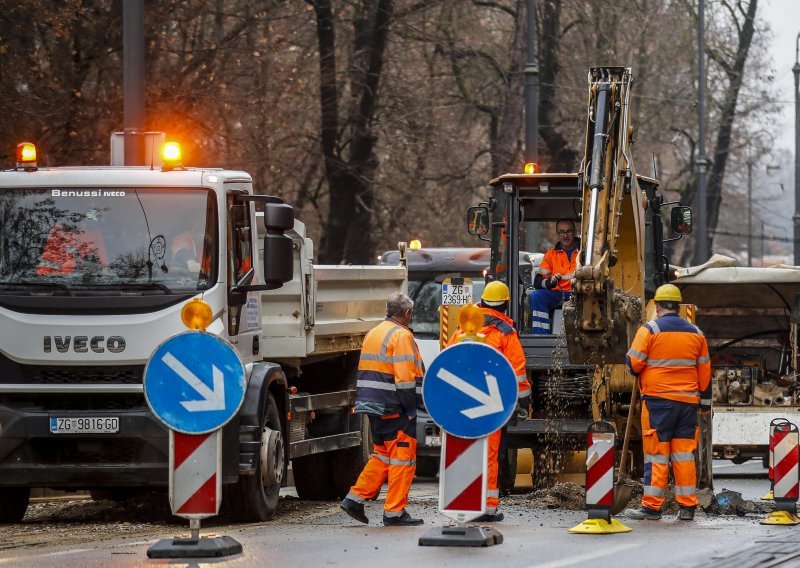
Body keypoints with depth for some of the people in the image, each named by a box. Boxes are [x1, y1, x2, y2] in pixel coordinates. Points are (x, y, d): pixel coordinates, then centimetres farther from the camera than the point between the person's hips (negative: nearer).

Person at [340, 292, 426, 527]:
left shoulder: (373, 334, 17)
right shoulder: (401, 336, -12)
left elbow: (365, 373, 20)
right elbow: (405, 377, -19)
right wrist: (412, 408, -15)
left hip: (374, 406, 9)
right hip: (394, 408, -9)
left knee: (382, 455, 18)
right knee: (402, 456, -2)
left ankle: (355, 498, 13)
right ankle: (394, 512, -2)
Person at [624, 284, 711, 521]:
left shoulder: (649, 330, -6)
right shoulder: (695, 333, 10)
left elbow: (633, 364, -9)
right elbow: (705, 371, 13)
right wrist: (705, 402, 20)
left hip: (658, 398, -4)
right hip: (688, 402, 4)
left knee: (657, 453, -2)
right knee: (684, 453, 8)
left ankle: (652, 506, -2)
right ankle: (687, 506, 8)